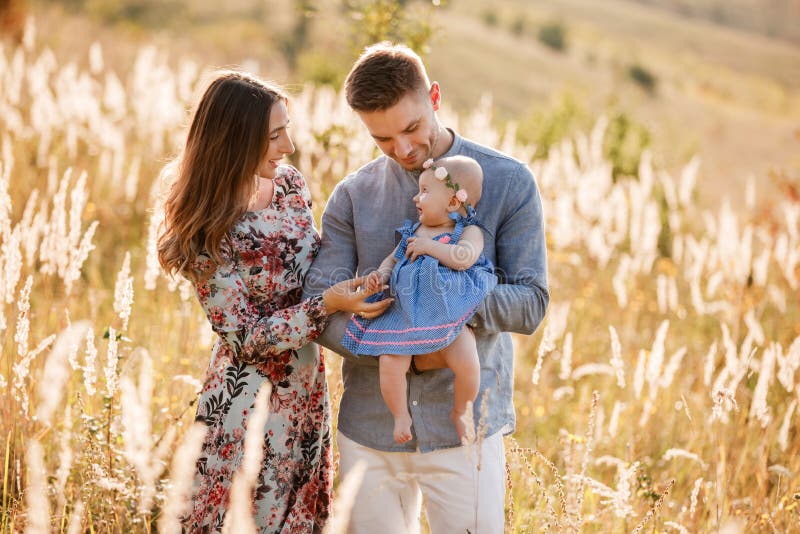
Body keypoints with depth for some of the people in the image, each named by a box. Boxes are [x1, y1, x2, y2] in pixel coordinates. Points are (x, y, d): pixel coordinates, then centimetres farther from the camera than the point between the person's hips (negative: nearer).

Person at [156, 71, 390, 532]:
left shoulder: (290, 183, -1)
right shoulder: (208, 232, -20)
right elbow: (244, 337, -18)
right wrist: (328, 306, -27)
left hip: (308, 393, 6)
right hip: (252, 404, -6)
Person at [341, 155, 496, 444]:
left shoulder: (470, 232, 1)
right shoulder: (414, 230, 18)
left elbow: (463, 259, -18)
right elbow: (394, 257, 23)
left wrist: (430, 246, -13)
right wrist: (381, 273, 2)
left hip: (450, 314, -4)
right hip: (407, 315, 4)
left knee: (466, 362, -25)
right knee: (389, 363, -18)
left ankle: (458, 413, 4)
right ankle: (401, 416, 6)